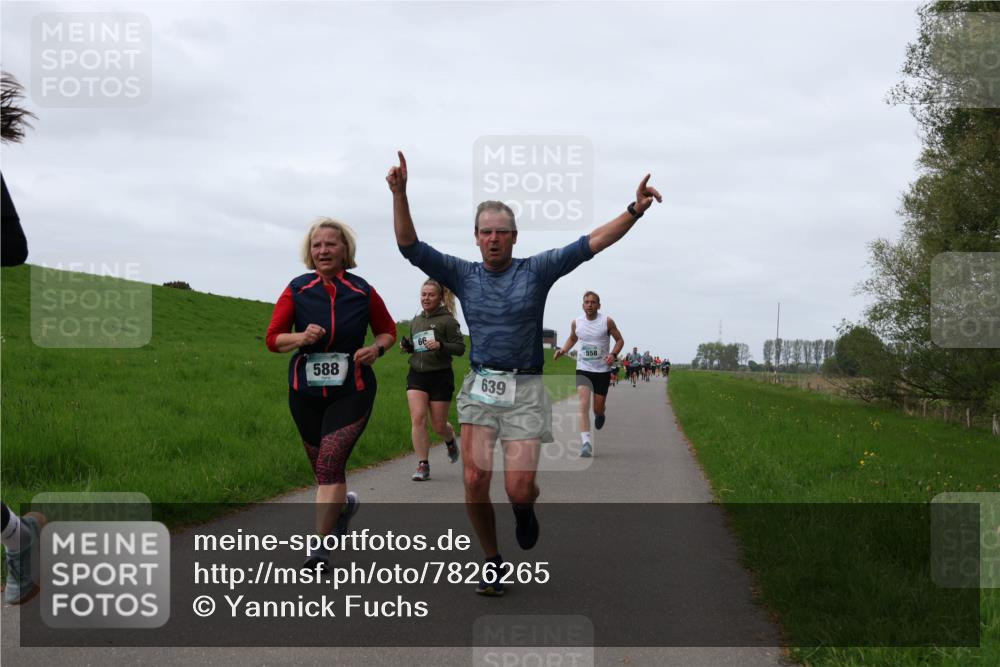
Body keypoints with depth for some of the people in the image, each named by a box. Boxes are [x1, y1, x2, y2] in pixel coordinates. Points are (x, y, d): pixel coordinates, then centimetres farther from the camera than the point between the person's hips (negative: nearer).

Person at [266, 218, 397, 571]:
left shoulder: (362, 292, -2)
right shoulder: (297, 290, -1)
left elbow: (388, 331, 12)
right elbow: (273, 338, 0)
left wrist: (376, 348, -10)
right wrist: (301, 337, -20)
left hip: (351, 392, -3)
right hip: (305, 391, 3)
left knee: (330, 463, -15)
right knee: (322, 466, 15)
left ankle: (320, 547, -14)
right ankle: (344, 503, 49)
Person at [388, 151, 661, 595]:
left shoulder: (537, 270, 2)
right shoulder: (463, 275, 6)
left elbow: (593, 243, -6)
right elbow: (409, 246, -1)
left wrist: (635, 211, -19)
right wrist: (399, 194, -15)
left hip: (525, 391, -2)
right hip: (480, 388, 2)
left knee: (518, 489, -10)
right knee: (475, 481, -10)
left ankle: (525, 509, 30)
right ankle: (492, 563, 12)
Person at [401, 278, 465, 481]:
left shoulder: (447, 320, -6)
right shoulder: (415, 321, 12)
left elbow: (460, 348, -10)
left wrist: (440, 345, -26)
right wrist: (407, 346, 3)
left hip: (440, 376, -4)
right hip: (417, 375, 4)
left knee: (439, 426, 4)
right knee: (417, 418, -13)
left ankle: (450, 441, 41)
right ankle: (423, 465, -9)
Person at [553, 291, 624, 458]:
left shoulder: (607, 322, -5)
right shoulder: (576, 322, 2)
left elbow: (620, 340, 3)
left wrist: (613, 354, -16)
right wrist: (562, 350, 3)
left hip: (603, 370, -1)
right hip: (583, 369, 1)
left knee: (598, 408, 6)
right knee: (584, 404, -18)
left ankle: (600, 415, 46)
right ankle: (586, 442, -23)